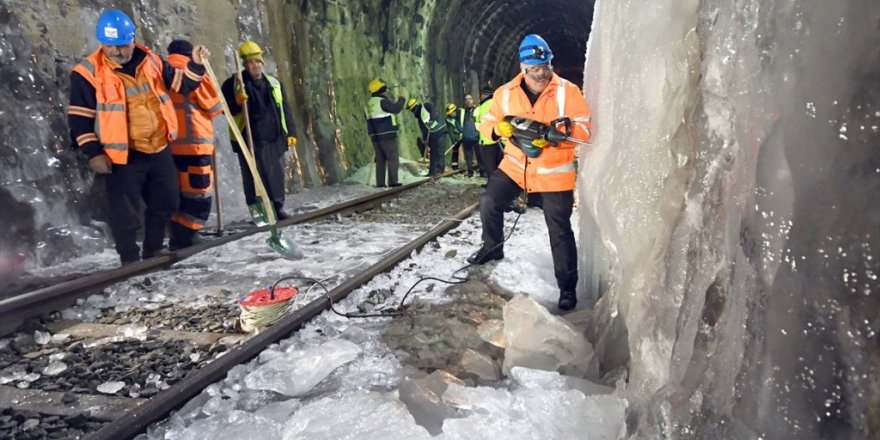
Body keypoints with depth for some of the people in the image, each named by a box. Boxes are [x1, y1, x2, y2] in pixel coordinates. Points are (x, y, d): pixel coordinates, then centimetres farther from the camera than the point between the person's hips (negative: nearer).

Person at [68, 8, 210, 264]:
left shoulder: (150, 60, 4)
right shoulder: (88, 72, -8)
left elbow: (180, 84, 15)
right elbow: (79, 117, -5)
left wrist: (195, 66, -3)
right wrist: (93, 153, -11)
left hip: (159, 149, 5)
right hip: (123, 156, -5)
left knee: (166, 203, 17)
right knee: (125, 213, 0)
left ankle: (154, 251, 36)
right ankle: (130, 260, 17)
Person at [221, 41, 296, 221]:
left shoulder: (274, 83, 13)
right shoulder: (234, 83, 0)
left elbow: (285, 109, 16)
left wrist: (291, 132, 10)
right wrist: (236, 103, -22)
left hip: (275, 139, 4)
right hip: (250, 140, -4)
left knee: (277, 174, 8)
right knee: (254, 177, -1)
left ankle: (277, 207, 21)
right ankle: (256, 210, 8)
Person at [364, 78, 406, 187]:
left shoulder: (368, 104, 13)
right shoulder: (382, 101, -13)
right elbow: (396, 108, -20)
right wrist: (402, 98, -8)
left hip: (375, 136, 8)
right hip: (387, 135, -8)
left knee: (380, 159, 10)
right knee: (393, 158, -3)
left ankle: (380, 183, 7)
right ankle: (393, 181, -7)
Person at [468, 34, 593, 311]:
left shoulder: (567, 91, -11)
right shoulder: (505, 93, -2)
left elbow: (585, 129, -14)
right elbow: (486, 123, 3)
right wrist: (498, 128, -21)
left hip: (554, 172, -3)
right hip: (515, 165, 3)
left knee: (560, 231, 0)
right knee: (489, 202, -8)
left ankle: (567, 286, 15)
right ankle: (493, 247, 22)